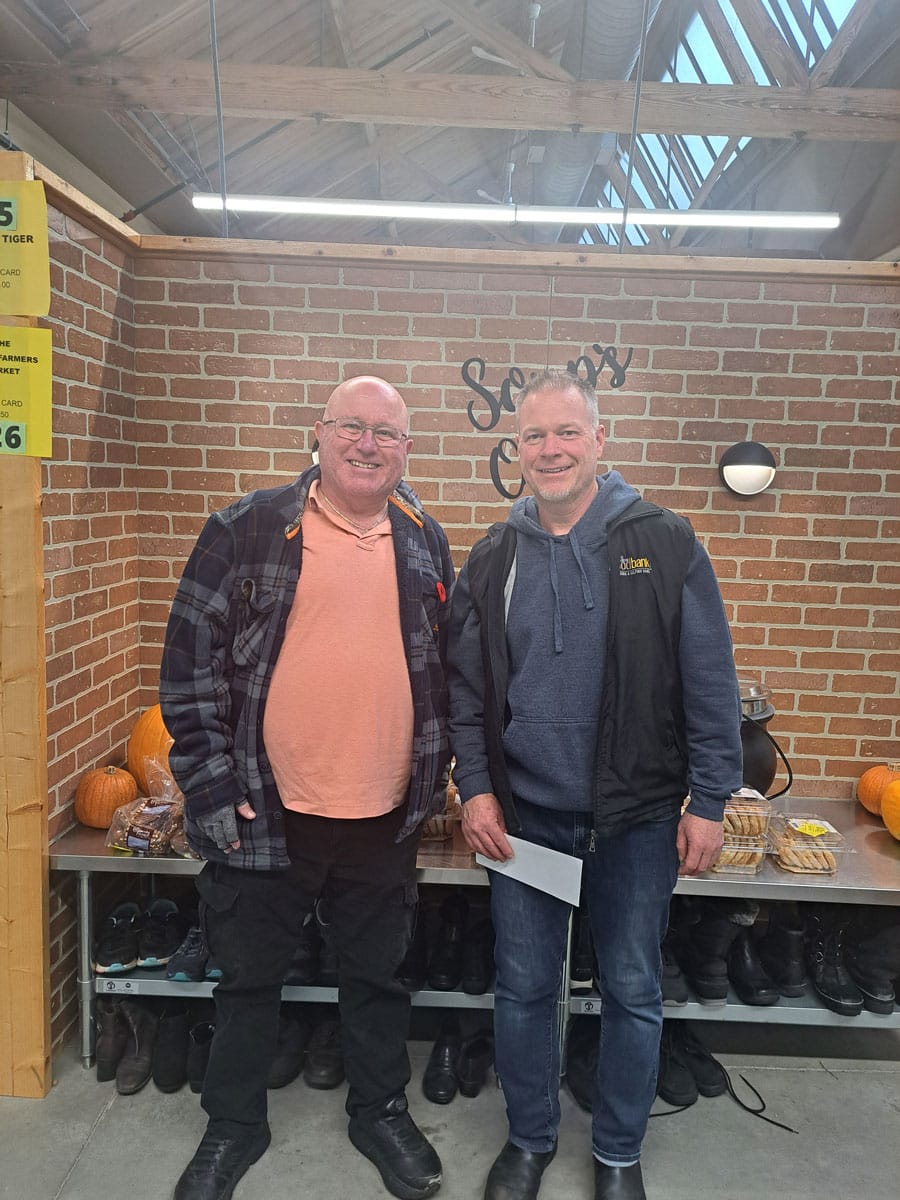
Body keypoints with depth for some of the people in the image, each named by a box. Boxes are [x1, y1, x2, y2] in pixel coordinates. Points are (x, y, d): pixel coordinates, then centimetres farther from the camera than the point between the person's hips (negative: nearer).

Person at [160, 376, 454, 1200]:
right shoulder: (248, 531, -6)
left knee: (378, 976, 19)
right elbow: (192, 661, -6)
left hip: (384, 818, 3)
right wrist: (211, 785, -9)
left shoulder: (427, 544, 5)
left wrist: (436, 776, 12)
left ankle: (381, 1110, 43)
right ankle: (234, 1124, 40)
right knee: (249, 976, 16)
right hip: (266, 812, -2)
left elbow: (445, 666, 12)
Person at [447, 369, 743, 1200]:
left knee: (633, 992, 14)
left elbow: (711, 684, -6)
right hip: (524, 816, 2)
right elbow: (466, 688, 5)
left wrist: (708, 799, -8)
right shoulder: (493, 559, 1)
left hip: (637, 818, -1)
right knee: (524, 989, 15)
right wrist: (475, 787, -3)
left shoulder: (664, 544, -7)